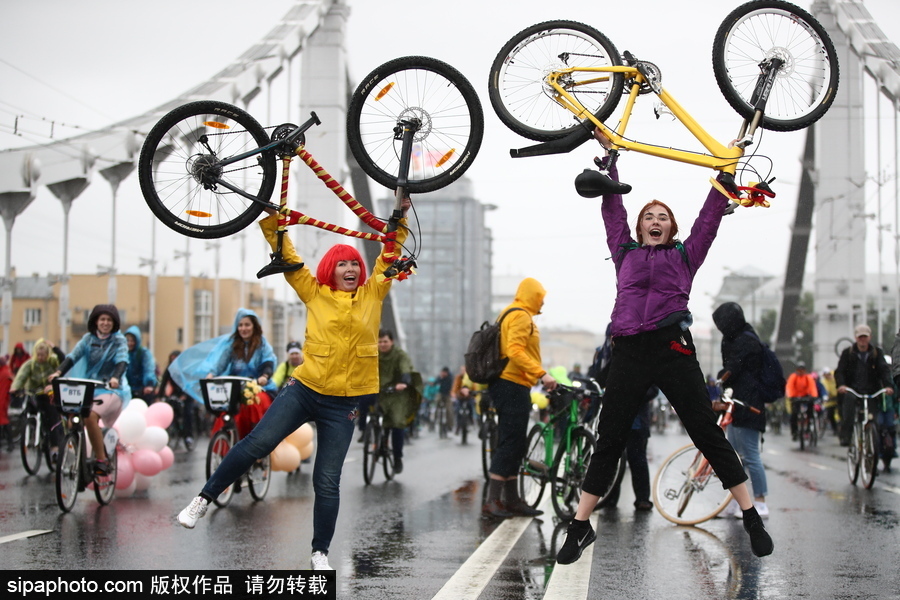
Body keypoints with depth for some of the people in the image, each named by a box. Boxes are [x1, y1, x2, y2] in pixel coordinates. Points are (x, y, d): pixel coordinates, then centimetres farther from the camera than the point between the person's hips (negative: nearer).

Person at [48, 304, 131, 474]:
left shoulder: (119, 341, -1)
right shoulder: (88, 339, 8)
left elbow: (122, 361, -18)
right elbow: (73, 355, -6)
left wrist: (116, 378, -39)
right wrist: (59, 371, -25)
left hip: (110, 388, -5)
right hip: (89, 388, 5)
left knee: (90, 416, -29)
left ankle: (101, 460, -21)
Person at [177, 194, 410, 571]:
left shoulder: (372, 294, 7)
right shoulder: (314, 293, 4)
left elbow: (390, 254, 9)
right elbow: (287, 257, 4)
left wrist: (401, 218, 1)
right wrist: (271, 220, -4)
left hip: (342, 404, 1)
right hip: (303, 389, -1)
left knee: (327, 482, 1)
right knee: (256, 444, -14)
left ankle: (320, 552, 15)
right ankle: (204, 499, 3)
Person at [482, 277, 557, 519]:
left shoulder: (510, 313, 22)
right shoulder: (521, 316, -11)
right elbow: (515, 350, -24)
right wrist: (542, 374, -28)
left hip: (508, 385, 11)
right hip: (512, 385, -11)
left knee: (513, 445, 12)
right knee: (510, 444, -11)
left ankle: (512, 499, 16)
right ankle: (492, 501, -12)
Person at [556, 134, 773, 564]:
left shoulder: (684, 255, 17)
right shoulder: (625, 253, 20)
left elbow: (710, 217, 14)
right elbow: (612, 208, 20)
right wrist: (608, 155, 20)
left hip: (673, 350, -1)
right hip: (629, 352, 1)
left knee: (708, 434, -2)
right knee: (609, 440, 1)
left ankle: (752, 518, 5)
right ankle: (580, 526, 7)